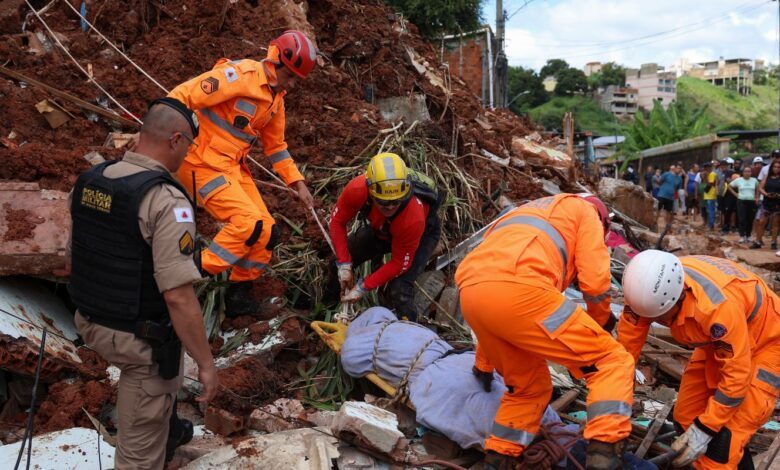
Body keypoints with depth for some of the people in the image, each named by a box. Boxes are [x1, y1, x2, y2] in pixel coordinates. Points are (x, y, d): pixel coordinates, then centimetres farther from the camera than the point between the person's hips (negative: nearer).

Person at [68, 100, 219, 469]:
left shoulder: (89, 181, -1)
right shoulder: (166, 200, -26)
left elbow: (76, 255, 12)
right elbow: (178, 296, -29)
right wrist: (206, 362, -19)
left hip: (92, 324, 8)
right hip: (141, 340, -8)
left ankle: (166, 428, 59)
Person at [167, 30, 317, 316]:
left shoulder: (276, 99, 11)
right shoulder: (239, 75, -17)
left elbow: (276, 146, 20)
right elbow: (181, 97, -21)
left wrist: (298, 184, 13)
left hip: (234, 167, 8)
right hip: (204, 164, -8)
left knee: (267, 231, 3)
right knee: (248, 223, -21)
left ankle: (239, 295, 19)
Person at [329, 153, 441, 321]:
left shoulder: (413, 218, -45)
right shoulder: (357, 189, -38)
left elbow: (399, 264, -29)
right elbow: (337, 222, -18)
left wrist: (363, 287, -27)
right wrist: (344, 265, -22)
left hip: (422, 234, -4)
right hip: (380, 228, 5)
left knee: (399, 290, -21)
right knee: (339, 259, 0)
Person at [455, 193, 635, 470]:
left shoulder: (532, 215, 43)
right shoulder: (585, 210, 25)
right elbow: (594, 281, 8)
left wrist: (484, 365, 51)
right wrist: (602, 321, 33)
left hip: (471, 293, 8)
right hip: (517, 289, -7)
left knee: (529, 386, 27)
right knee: (612, 362, 6)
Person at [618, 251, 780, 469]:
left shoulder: (718, 305, -42)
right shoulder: (650, 288, -24)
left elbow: (736, 376, -30)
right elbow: (625, 347, -15)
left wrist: (704, 430, -24)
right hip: (717, 342, 6)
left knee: (723, 438, -13)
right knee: (686, 417, 7)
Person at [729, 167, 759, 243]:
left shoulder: (754, 180, 5)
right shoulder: (738, 180, 0)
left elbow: (758, 188, 19)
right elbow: (729, 186, 8)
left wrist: (756, 196, 7)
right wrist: (735, 194, 1)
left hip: (752, 202, 2)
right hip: (741, 202, -2)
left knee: (750, 220, 5)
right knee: (742, 219, -8)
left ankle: (748, 236, 15)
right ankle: (742, 236, -8)